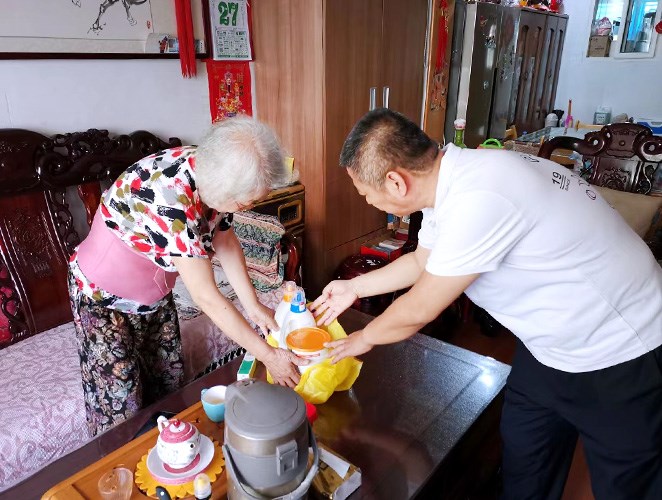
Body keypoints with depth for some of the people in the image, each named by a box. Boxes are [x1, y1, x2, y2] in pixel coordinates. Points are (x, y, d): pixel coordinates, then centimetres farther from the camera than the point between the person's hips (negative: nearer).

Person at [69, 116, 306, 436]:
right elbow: (206, 298, -35)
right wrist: (268, 356, -27)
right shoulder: (171, 197, -40)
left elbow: (225, 241, -2)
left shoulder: (214, 171, -17)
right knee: (120, 409, 3)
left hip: (155, 294, 7)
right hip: (103, 296, -7)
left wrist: (252, 305, -5)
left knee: (168, 386, 16)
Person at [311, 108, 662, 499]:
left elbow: (419, 309, -24)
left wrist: (363, 339, -4)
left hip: (621, 354, -7)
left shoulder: (478, 200, -36)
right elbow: (422, 261, 12)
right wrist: (354, 287, 17)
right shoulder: (450, 178, -6)